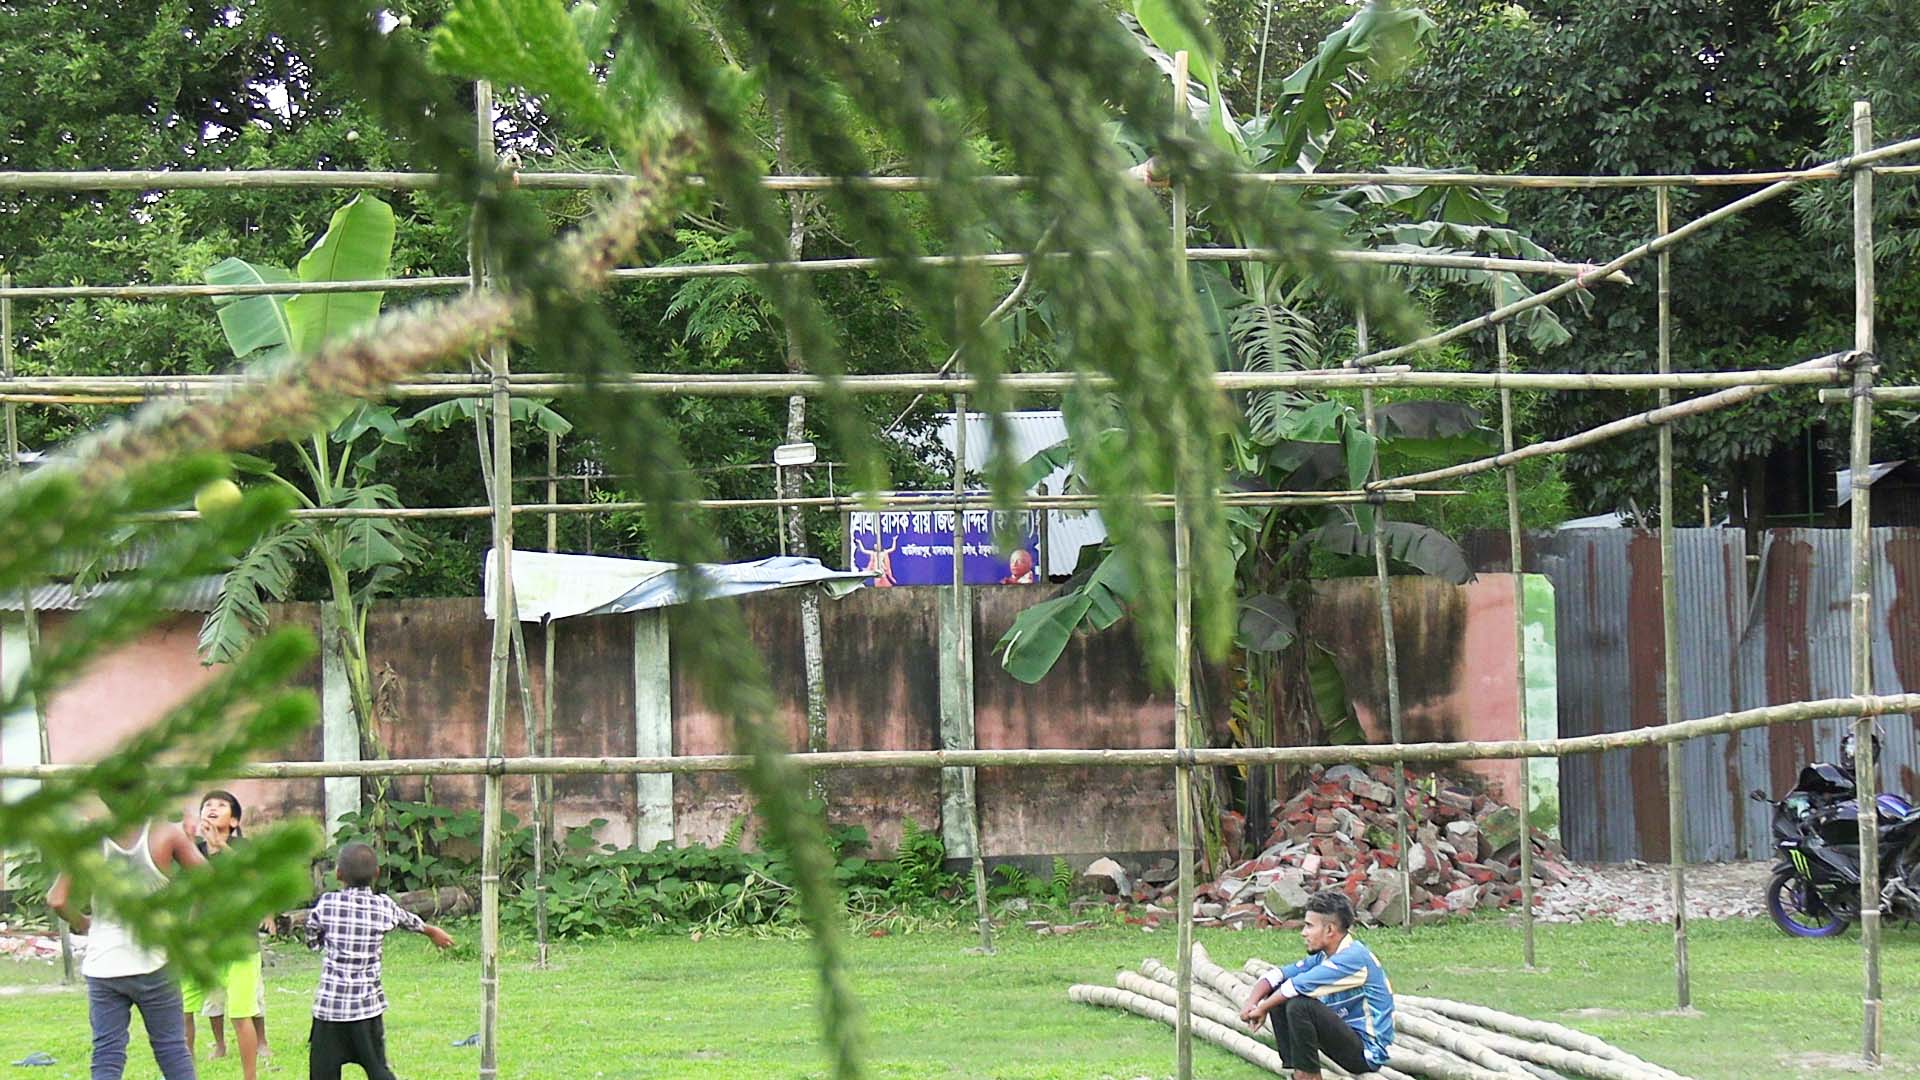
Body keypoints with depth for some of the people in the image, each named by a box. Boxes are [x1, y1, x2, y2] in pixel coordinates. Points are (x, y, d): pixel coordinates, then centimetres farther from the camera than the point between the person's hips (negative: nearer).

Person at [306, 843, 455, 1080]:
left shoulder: (327, 904, -5)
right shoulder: (384, 907, 1)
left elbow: (312, 941, 10)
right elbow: (410, 922, 23)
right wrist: (433, 931, 44)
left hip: (330, 1003, -2)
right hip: (368, 1004, 2)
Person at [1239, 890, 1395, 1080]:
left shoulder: (1354, 957, -21)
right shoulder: (1324, 956, 7)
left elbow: (1300, 985, -26)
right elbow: (1276, 975, 6)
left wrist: (1263, 1008, -14)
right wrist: (1252, 1003, -12)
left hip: (1367, 1051, -9)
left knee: (1300, 1006, -27)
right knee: (1278, 997, 7)